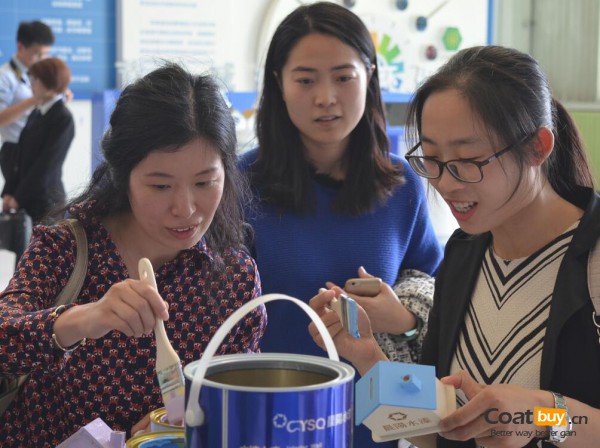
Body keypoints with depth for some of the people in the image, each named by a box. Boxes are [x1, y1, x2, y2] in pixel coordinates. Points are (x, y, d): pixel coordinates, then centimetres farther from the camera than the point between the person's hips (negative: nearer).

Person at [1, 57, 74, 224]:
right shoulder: (36, 114, 13)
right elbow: (22, 158, 13)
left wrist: (19, 197, -13)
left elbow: (47, 164, -14)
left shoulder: (63, 118, -10)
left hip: (46, 201, -7)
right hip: (25, 199, 7)